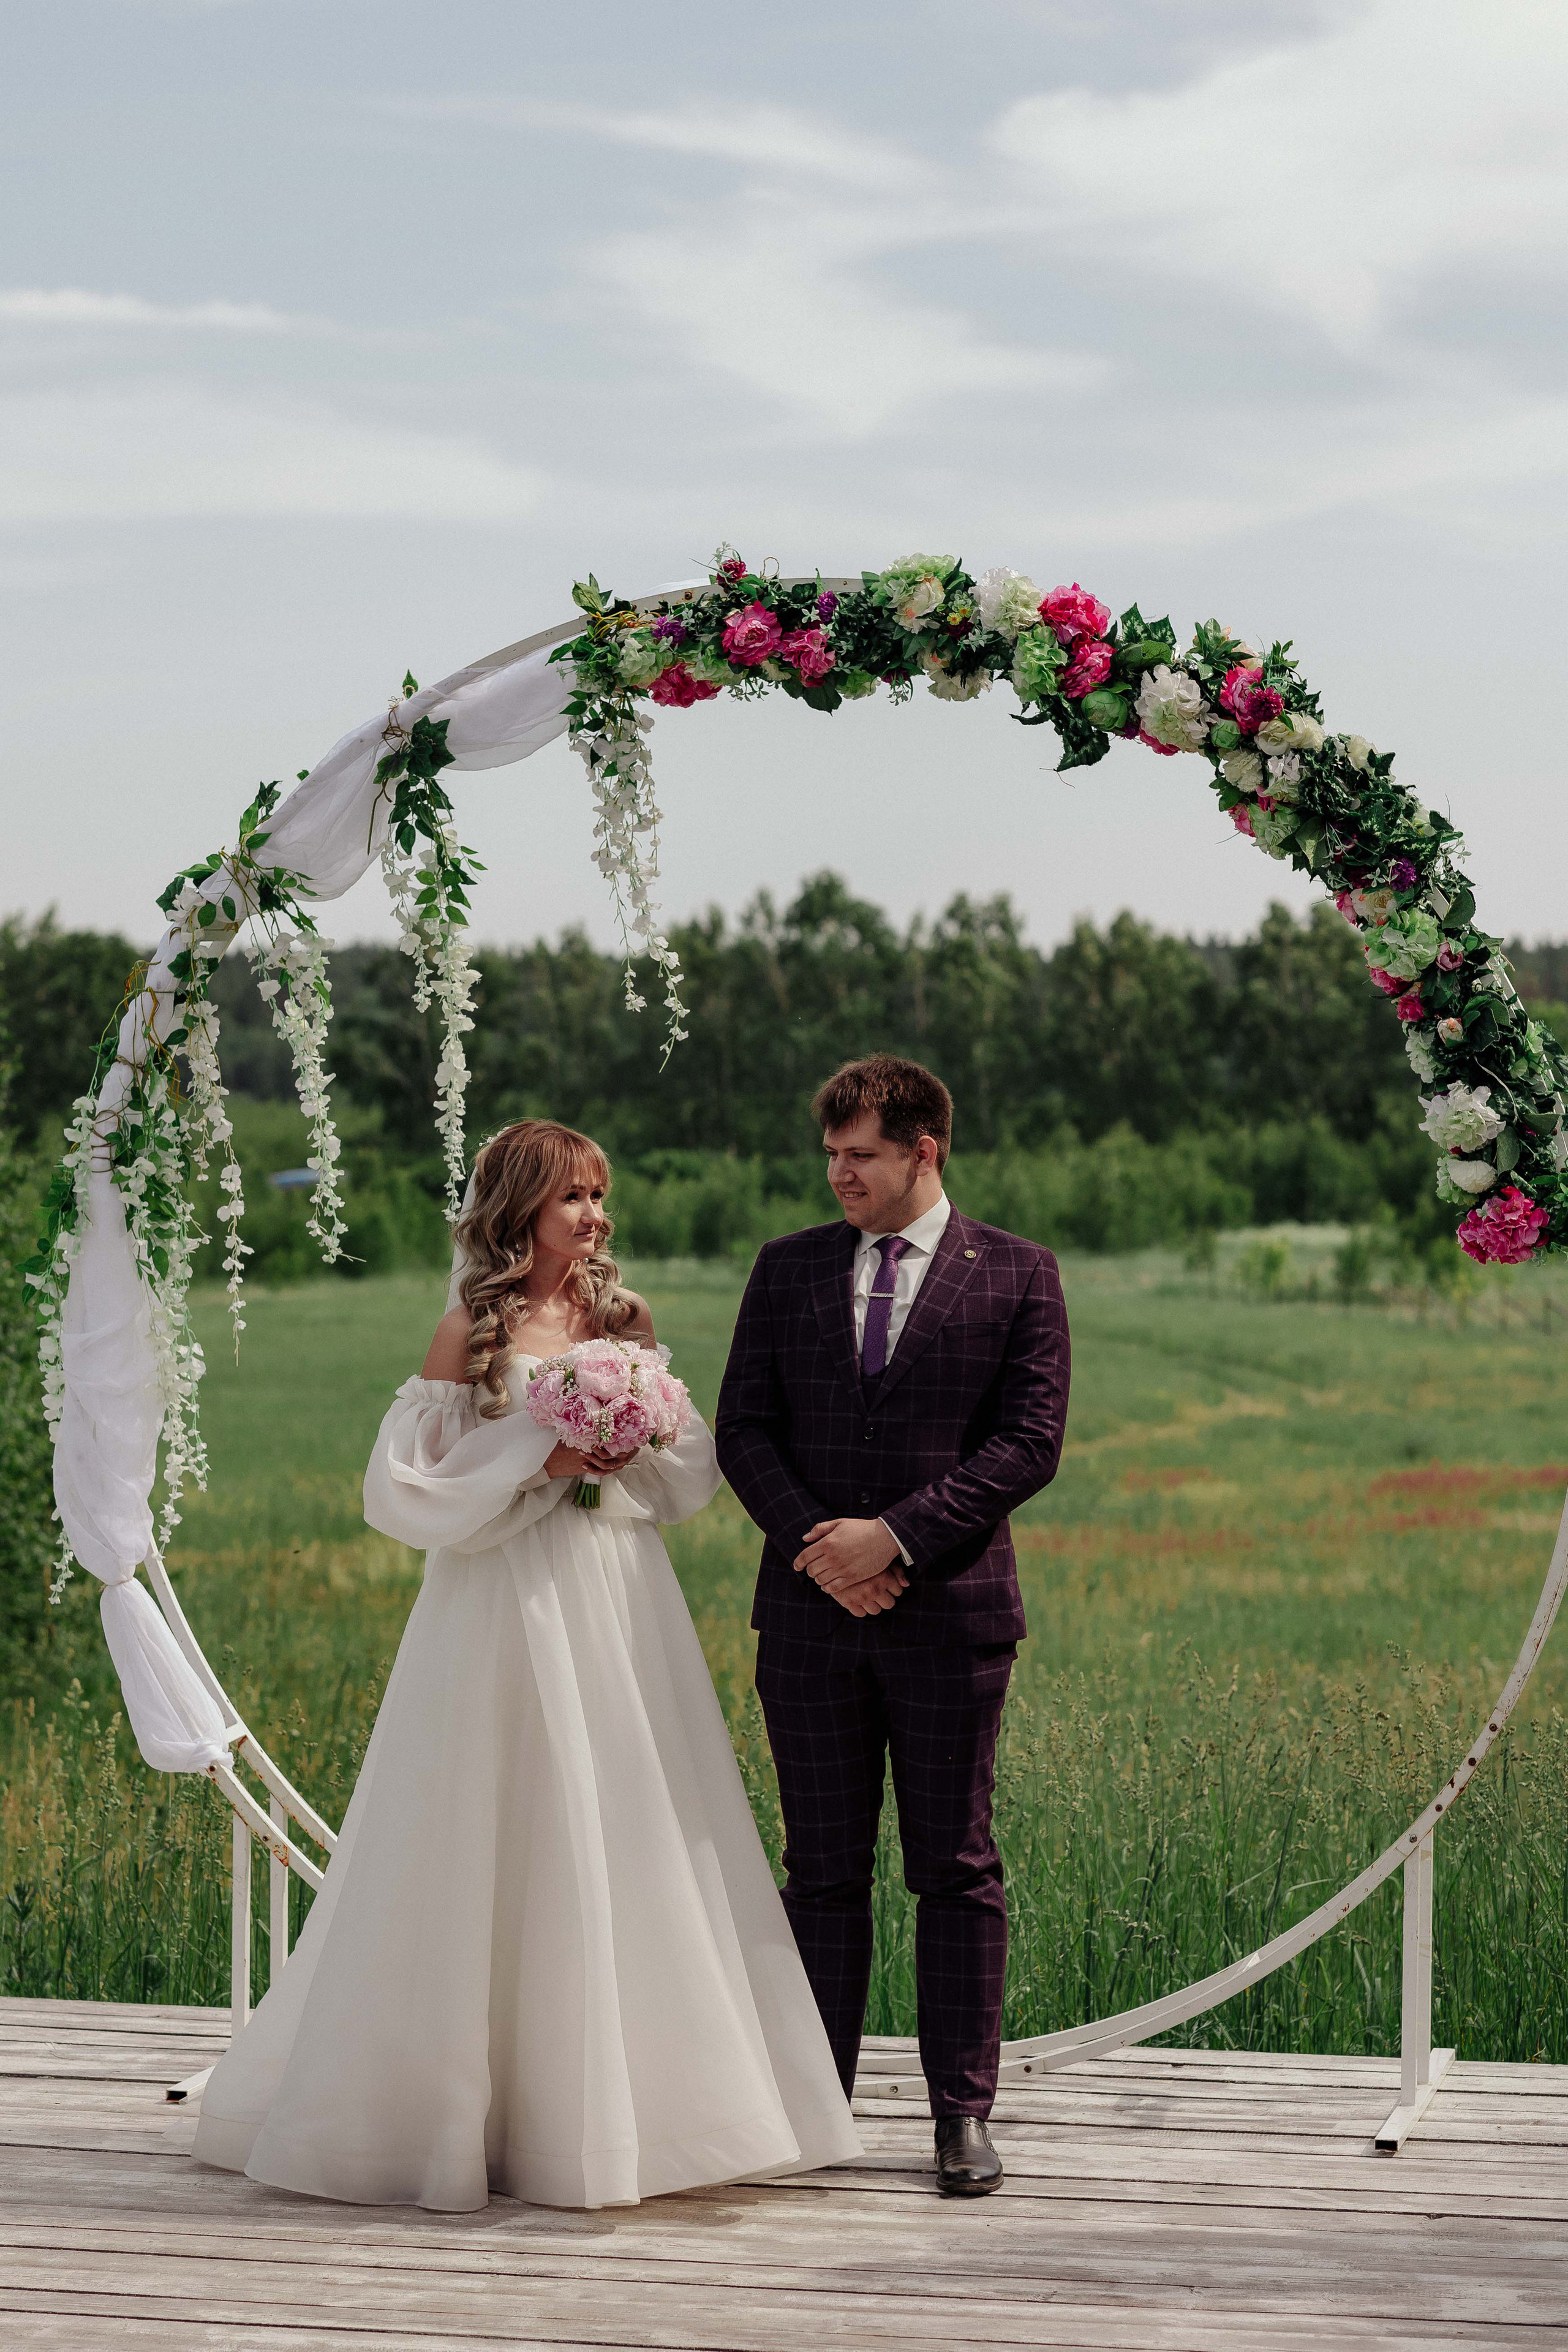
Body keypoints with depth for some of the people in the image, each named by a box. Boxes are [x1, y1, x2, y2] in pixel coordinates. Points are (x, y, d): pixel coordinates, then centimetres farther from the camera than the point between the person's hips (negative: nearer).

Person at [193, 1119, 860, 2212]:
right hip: (512, 1613, -4)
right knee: (502, 1851, -1)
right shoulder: (472, 1333, -3)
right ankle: (462, 2106, 9)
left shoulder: (628, 1319, 10)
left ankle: (634, 2100, 15)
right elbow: (406, 1489, -6)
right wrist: (538, 1465, -14)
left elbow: (695, 1467, 13)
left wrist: (631, 1455, -8)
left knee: (630, 1835, 5)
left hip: (622, 1612, 4)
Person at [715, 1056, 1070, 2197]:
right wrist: (813, 1541, -10)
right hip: (811, 1614, 2)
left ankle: (964, 2112, 10)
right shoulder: (788, 1270, 9)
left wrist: (897, 1535, -15)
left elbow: (1030, 1440, -7)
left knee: (957, 1869, 3)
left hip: (950, 1609, -2)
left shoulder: (1017, 1275, 0)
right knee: (824, 1870, 8)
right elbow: (744, 1427, 6)